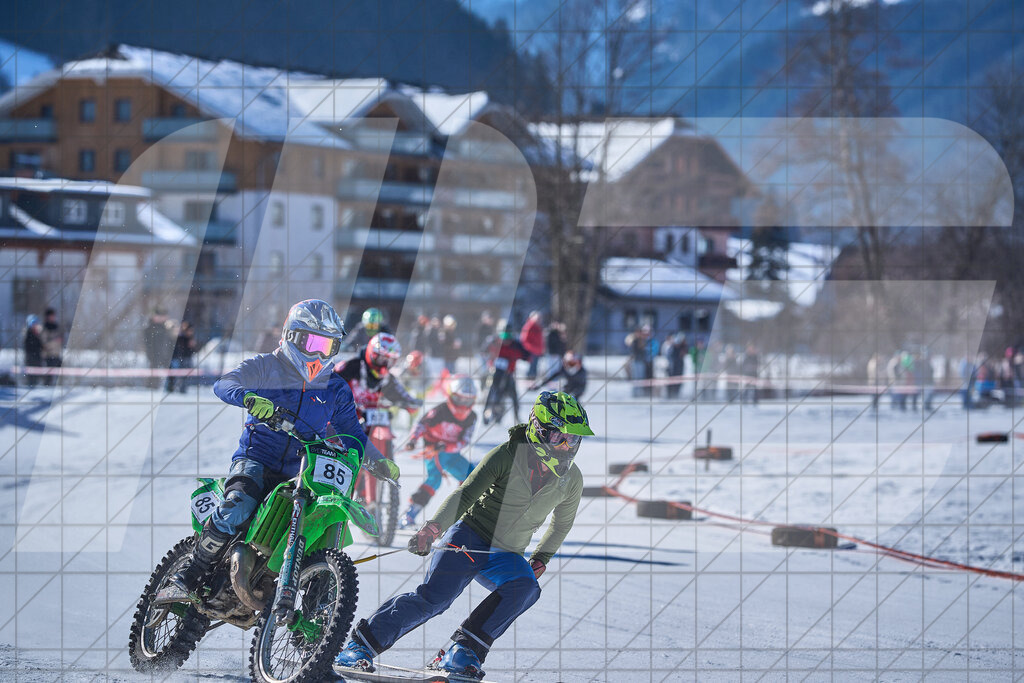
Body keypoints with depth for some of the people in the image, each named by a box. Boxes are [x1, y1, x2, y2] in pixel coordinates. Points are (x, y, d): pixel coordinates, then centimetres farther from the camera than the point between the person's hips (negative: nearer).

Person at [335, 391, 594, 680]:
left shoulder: (571, 480, 1)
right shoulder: (509, 455, -13)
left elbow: (562, 522, 22)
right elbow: (465, 494, -19)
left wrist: (541, 559, 15)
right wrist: (433, 528, -34)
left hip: (506, 557, 4)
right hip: (471, 535, -4)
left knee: (525, 587, -29)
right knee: (432, 597, -22)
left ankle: (461, 653, -29)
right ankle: (360, 644, -10)